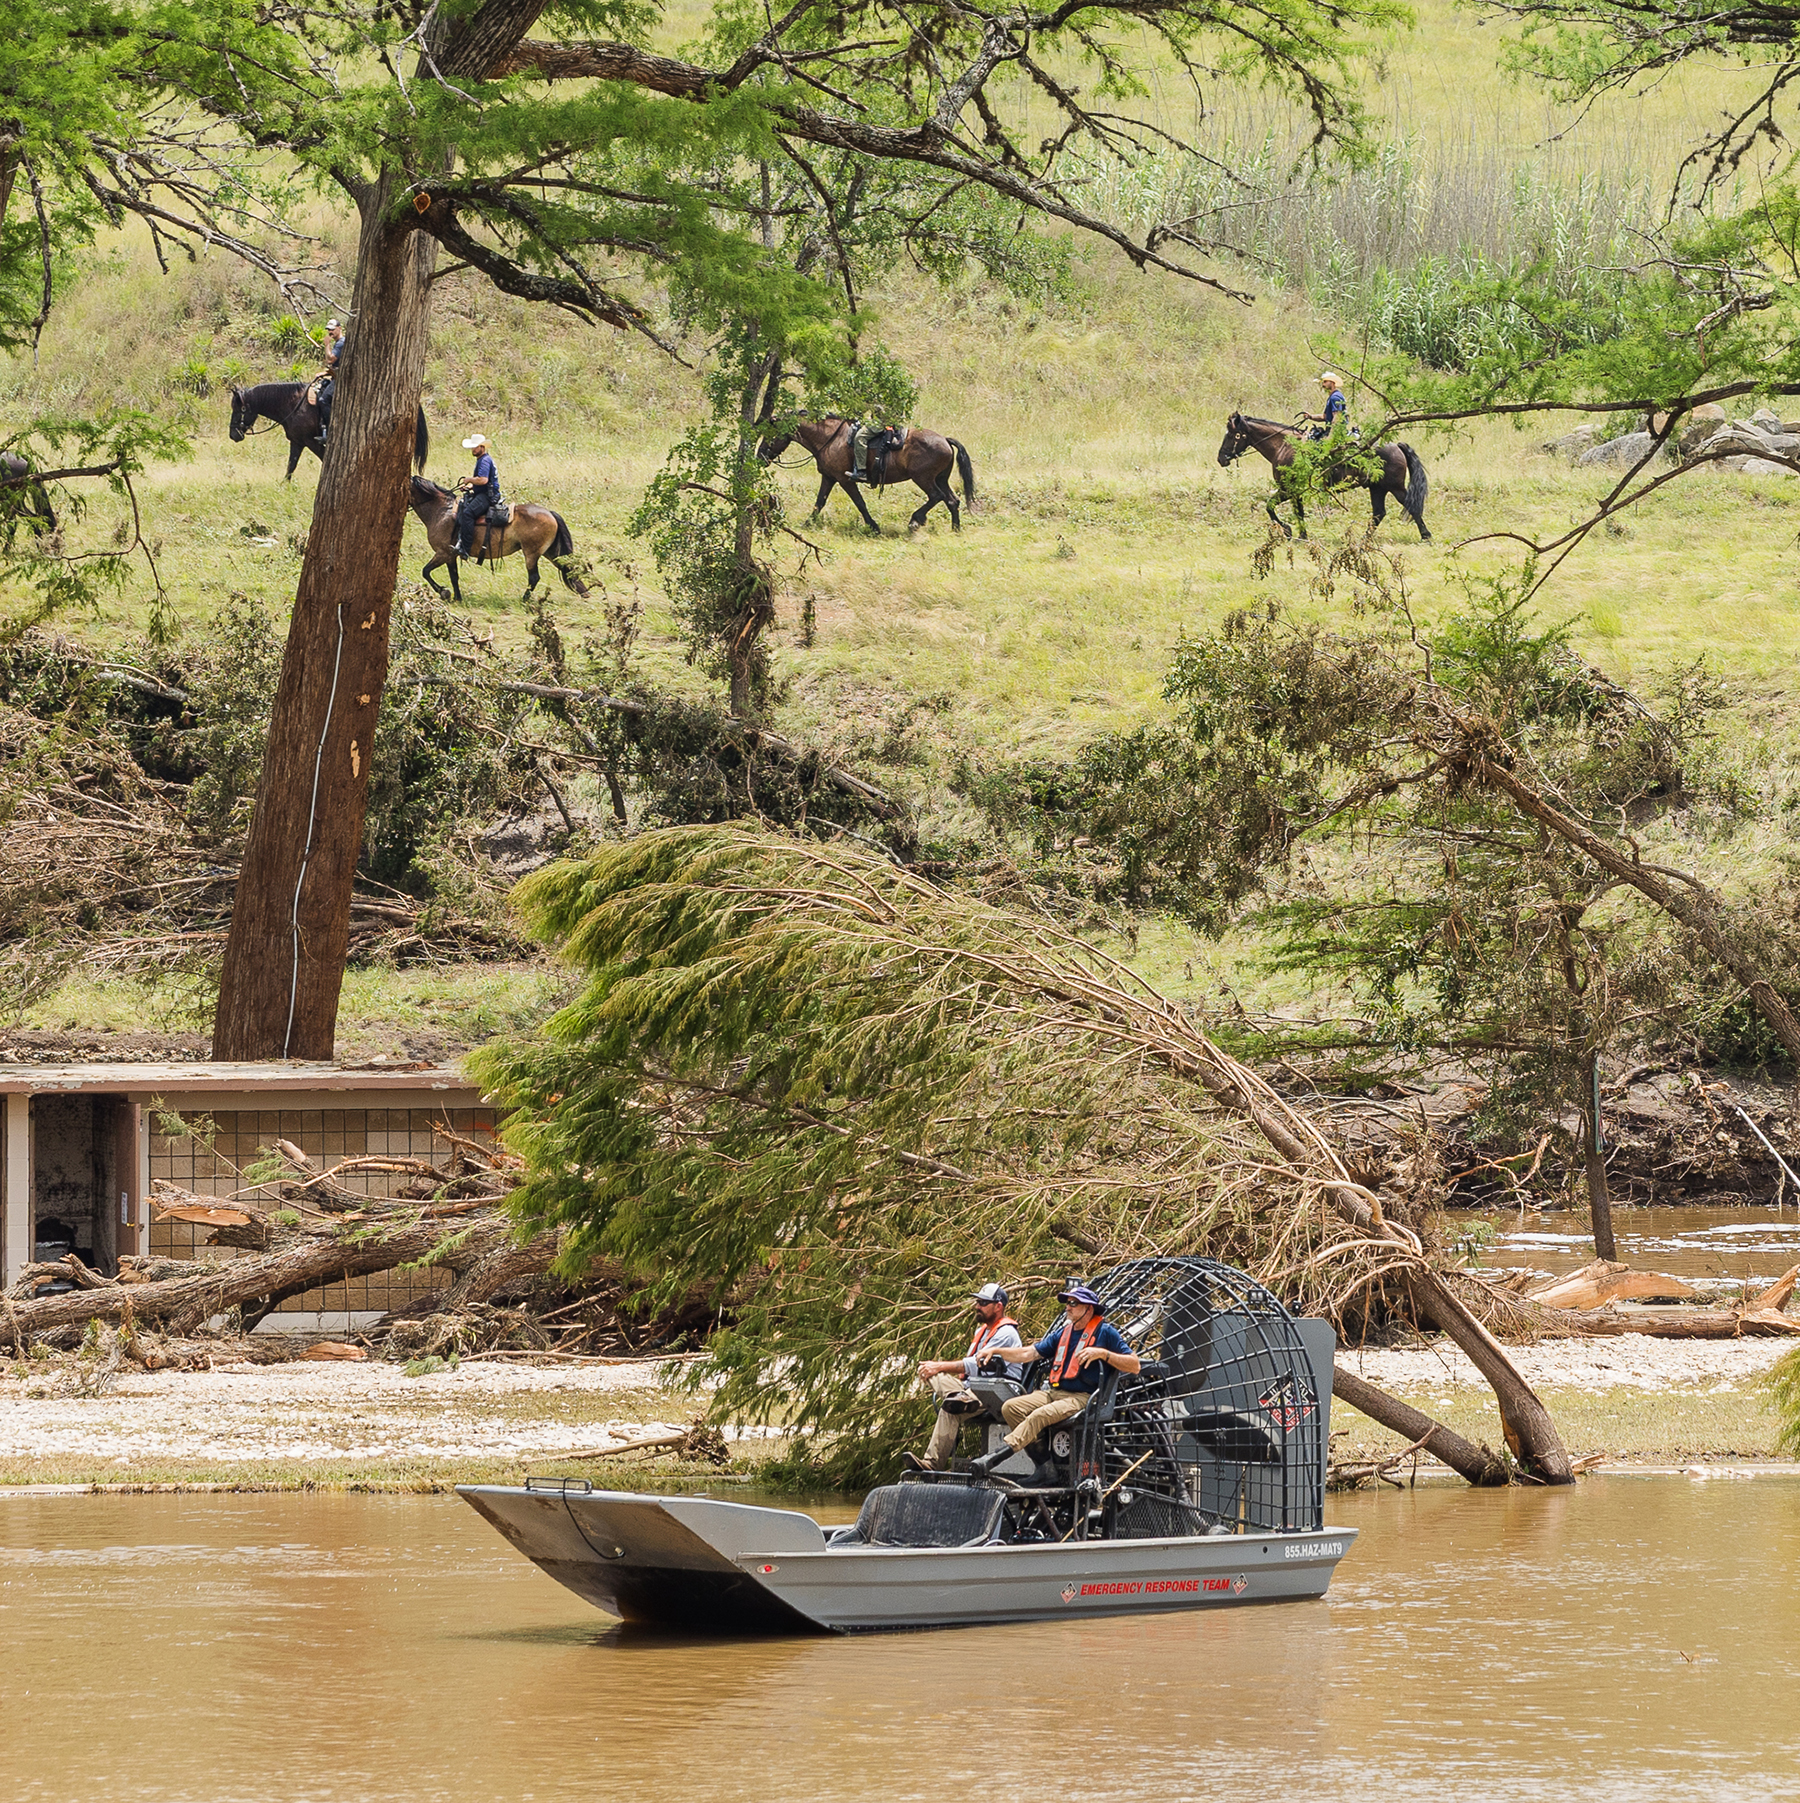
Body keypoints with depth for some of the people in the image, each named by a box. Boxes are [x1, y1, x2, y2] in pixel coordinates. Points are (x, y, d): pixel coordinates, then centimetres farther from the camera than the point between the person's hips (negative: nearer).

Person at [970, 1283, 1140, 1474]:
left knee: (1040, 1415, -32)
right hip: (1054, 1392, 8)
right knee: (1010, 1408, -12)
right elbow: (1029, 1353, 19)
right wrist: (996, 1351, 7)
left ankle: (998, 1455, -42)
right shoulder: (1063, 1332, 19)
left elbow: (1135, 1365, -6)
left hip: (1081, 1398, -8)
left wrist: (1102, 1353, -18)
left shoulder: (1105, 1332, 0)